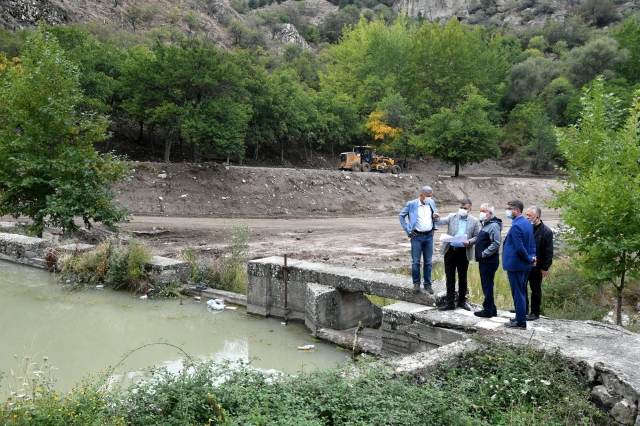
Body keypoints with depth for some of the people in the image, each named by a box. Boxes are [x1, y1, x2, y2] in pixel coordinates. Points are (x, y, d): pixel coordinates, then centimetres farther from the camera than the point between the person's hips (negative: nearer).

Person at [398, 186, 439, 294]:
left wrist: (435, 216, 2)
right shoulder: (411, 204, -8)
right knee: (416, 261, 0)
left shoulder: (432, 203, 5)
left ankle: (428, 284, 16)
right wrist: (408, 230, -5)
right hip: (417, 236, -4)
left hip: (429, 236, 4)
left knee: (428, 262, 8)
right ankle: (416, 283, 15)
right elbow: (401, 216, -1)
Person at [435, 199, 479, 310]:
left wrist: (469, 242, -18)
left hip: (463, 252, -1)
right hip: (450, 251, 1)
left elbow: (477, 237, 2)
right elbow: (441, 222, -9)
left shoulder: (474, 221, 2)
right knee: (450, 277, 5)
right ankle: (450, 302, 11)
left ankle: (462, 301, 25)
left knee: (462, 278, 11)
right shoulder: (452, 217, 4)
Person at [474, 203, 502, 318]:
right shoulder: (486, 224, 15)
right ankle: (492, 309, 23)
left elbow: (496, 244, -24)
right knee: (486, 285, 15)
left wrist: (483, 254, -19)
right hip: (484, 261, 10)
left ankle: (488, 310, 5)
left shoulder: (493, 225, -16)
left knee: (487, 285, -3)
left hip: (489, 261, -10)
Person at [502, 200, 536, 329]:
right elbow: (532, 243, 13)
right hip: (525, 265, 9)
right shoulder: (528, 223, 9)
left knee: (518, 293, -1)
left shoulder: (516, 226, -21)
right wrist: (532, 257, 3)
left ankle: (520, 322, 6)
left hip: (515, 265, -9)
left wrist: (530, 259, -10)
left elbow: (520, 248, -23)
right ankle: (520, 318, 26)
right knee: (522, 292, 17)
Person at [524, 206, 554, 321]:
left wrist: (545, 268, -10)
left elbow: (548, 252, -9)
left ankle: (535, 312, 19)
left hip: (536, 267, -4)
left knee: (536, 290, 8)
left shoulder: (546, 232, -10)